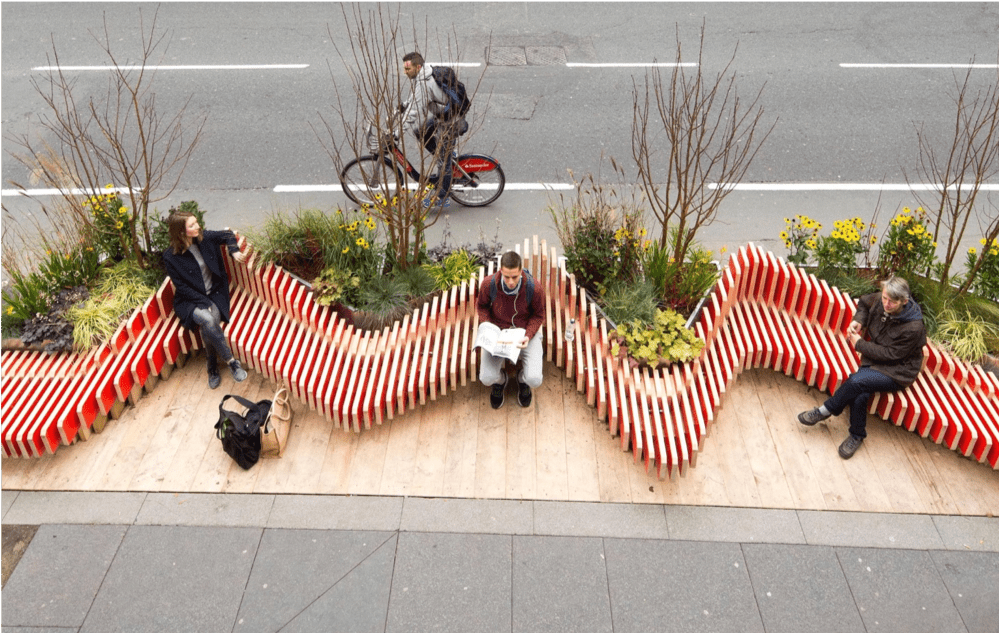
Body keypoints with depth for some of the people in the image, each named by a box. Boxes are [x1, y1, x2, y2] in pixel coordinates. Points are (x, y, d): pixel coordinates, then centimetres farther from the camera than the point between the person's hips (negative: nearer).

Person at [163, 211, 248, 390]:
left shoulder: (205, 238, -3)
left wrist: (233, 250, -4)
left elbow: (227, 235, 17)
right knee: (207, 319, -34)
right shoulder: (171, 257, -12)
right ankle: (231, 361, -18)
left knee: (208, 327, -28)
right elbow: (181, 287, -9)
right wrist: (205, 302, -17)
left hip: (215, 294, 2)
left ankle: (212, 366, -6)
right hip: (189, 301, -2)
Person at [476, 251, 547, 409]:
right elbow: (481, 306, 3)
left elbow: (538, 315, -4)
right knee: (486, 378, -17)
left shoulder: (534, 288, -22)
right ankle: (500, 380, 25)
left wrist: (528, 335, -21)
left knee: (534, 380, -18)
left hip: (526, 331, -1)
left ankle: (523, 380, 24)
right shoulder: (489, 284, -19)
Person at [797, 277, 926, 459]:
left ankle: (825, 411, -9)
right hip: (874, 359, 6)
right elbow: (864, 302, 17)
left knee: (856, 381, -30)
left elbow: (890, 354, -21)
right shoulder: (879, 301, -8)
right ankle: (857, 435, -3)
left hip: (897, 373, -5)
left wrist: (859, 344, -14)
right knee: (859, 394, -23)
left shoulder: (913, 328, -26)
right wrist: (858, 320, -2)